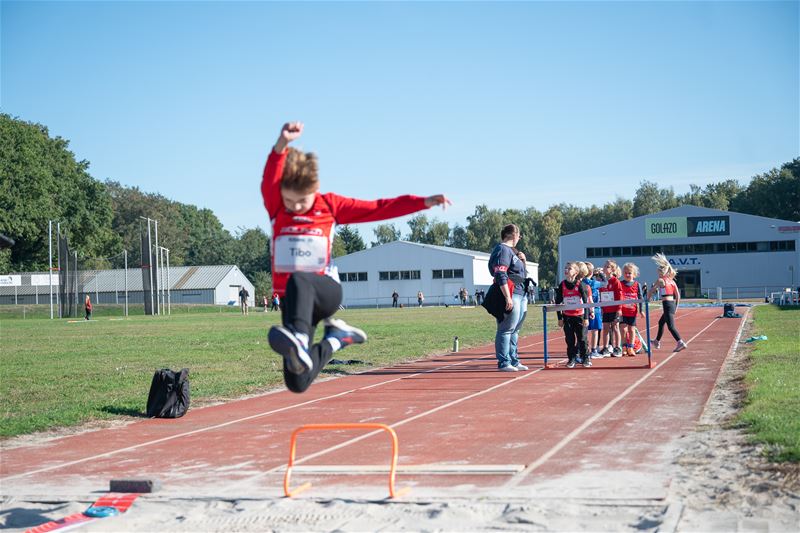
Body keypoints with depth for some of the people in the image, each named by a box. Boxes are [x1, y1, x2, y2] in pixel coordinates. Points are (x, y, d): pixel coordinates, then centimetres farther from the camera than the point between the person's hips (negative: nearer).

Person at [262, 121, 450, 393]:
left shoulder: (330, 205, 5)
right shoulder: (276, 206, 2)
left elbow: (377, 208, 4)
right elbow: (269, 182, -20)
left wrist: (424, 202, -5)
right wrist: (282, 145, -41)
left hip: (326, 291, -2)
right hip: (294, 300, 2)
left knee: (297, 281, -39)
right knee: (297, 383, -5)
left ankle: (299, 338, -58)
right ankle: (336, 339, 18)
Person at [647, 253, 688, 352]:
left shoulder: (660, 280, -7)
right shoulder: (672, 281, 12)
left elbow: (650, 291, -2)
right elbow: (678, 295, 12)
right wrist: (676, 307, 19)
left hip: (666, 304, -8)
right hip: (673, 304, 8)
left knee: (671, 326, -12)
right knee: (661, 322, 24)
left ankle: (680, 343, -26)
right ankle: (657, 342, 37)